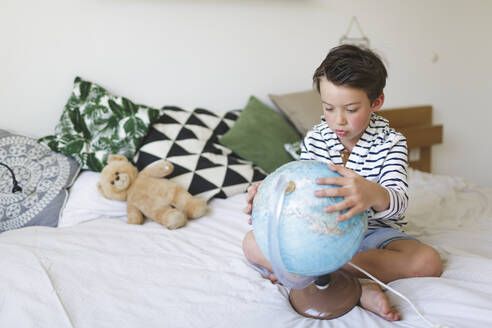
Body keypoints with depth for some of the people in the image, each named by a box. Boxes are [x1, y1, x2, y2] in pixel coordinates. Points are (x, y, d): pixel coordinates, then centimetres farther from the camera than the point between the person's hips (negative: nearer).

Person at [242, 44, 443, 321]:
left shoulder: (391, 142, -12)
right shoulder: (314, 139, -2)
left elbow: (399, 200, -28)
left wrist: (374, 195, -54)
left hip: (374, 233, -2)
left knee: (428, 263, -32)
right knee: (253, 243, -18)